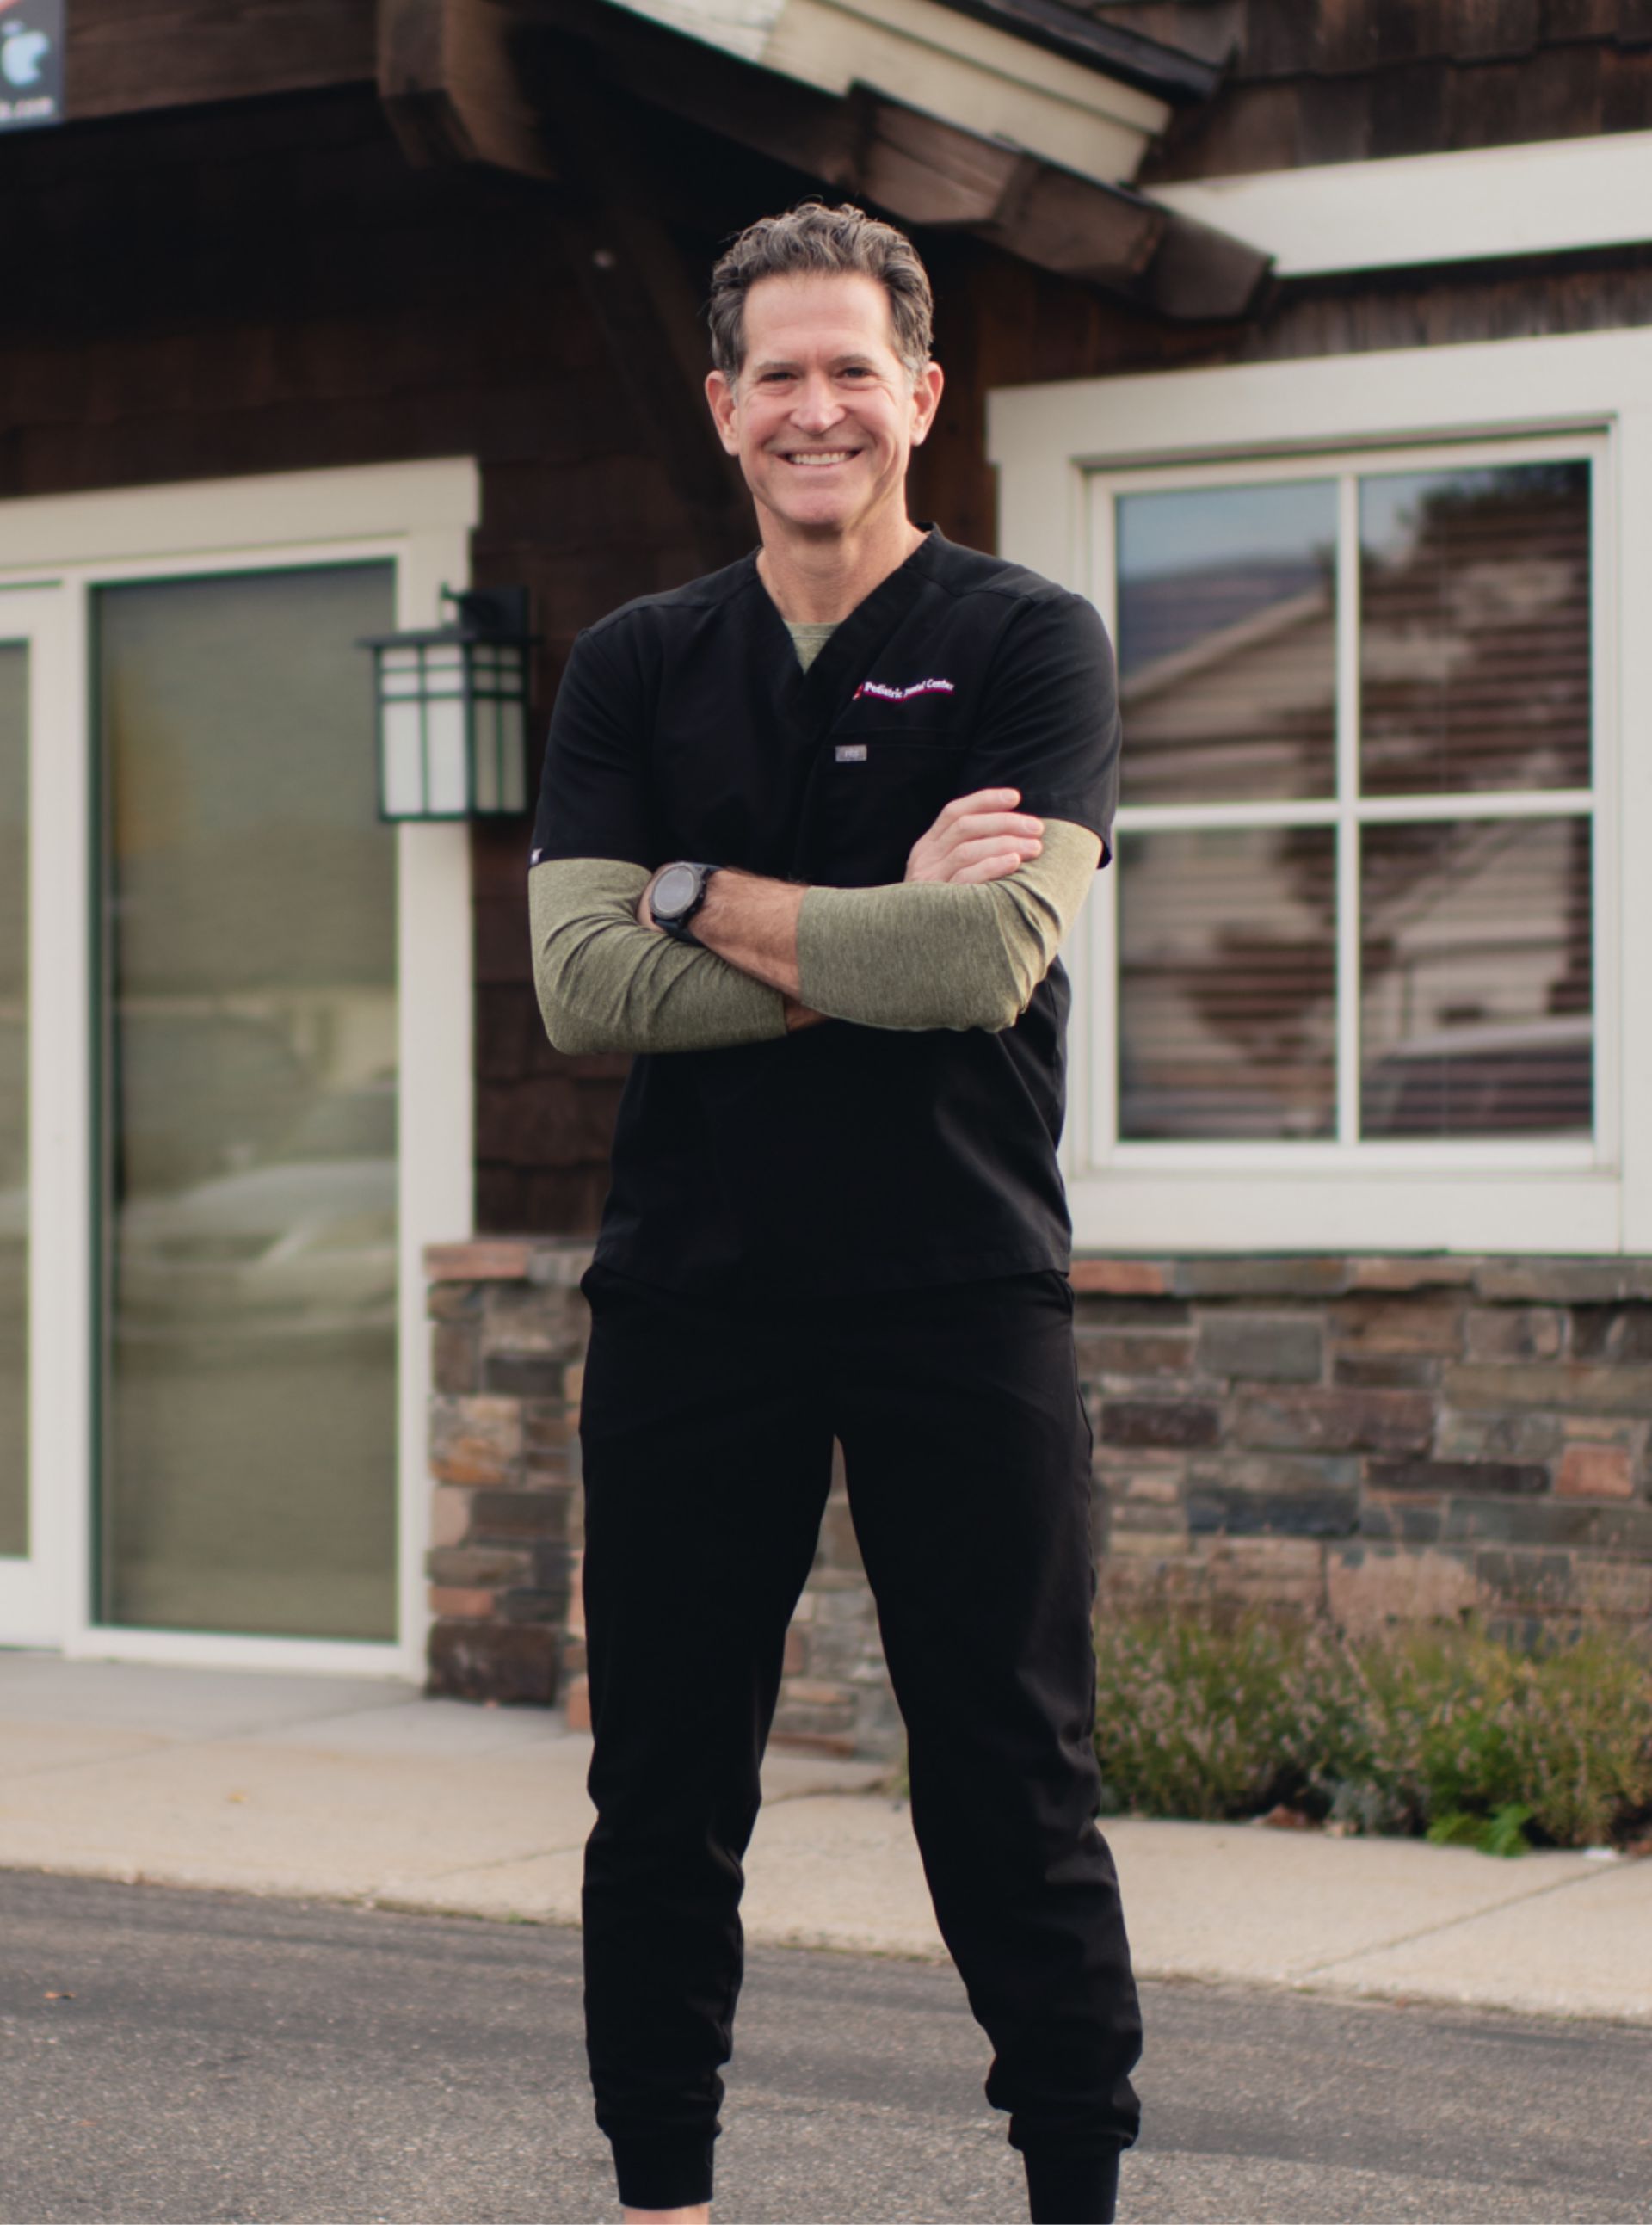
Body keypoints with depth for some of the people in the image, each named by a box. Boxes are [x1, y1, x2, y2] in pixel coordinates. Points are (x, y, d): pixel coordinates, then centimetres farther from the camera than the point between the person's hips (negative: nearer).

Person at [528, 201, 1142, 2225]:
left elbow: (991, 957, -14)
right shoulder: (636, 669, 11)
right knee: (662, 1802, 7)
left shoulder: (1028, 646, 2)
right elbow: (579, 986, -3)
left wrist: (704, 897, -5)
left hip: (962, 1294, -3)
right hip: (691, 1296, 3)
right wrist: (873, 942, -10)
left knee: (1015, 1794, 0)